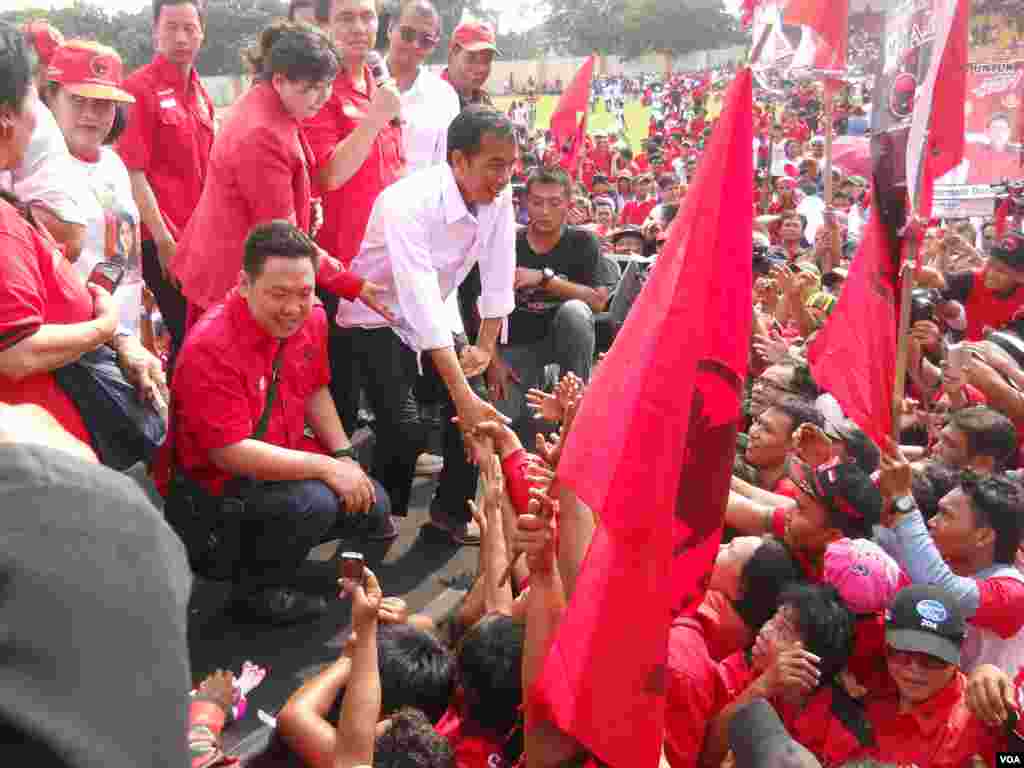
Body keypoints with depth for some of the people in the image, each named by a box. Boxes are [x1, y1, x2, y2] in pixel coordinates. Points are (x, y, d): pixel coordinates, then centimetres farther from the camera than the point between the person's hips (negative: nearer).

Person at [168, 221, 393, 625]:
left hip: (286, 458, 8)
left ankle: (265, 542, 21)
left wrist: (345, 456, -3)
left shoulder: (311, 319, -7)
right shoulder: (211, 347, -29)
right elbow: (229, 452, -29)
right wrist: (325, 467, -28)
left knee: (373, 507, 5)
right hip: (218, 476, -8)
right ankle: (254, 592, -3)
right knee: (314, 503, -30)